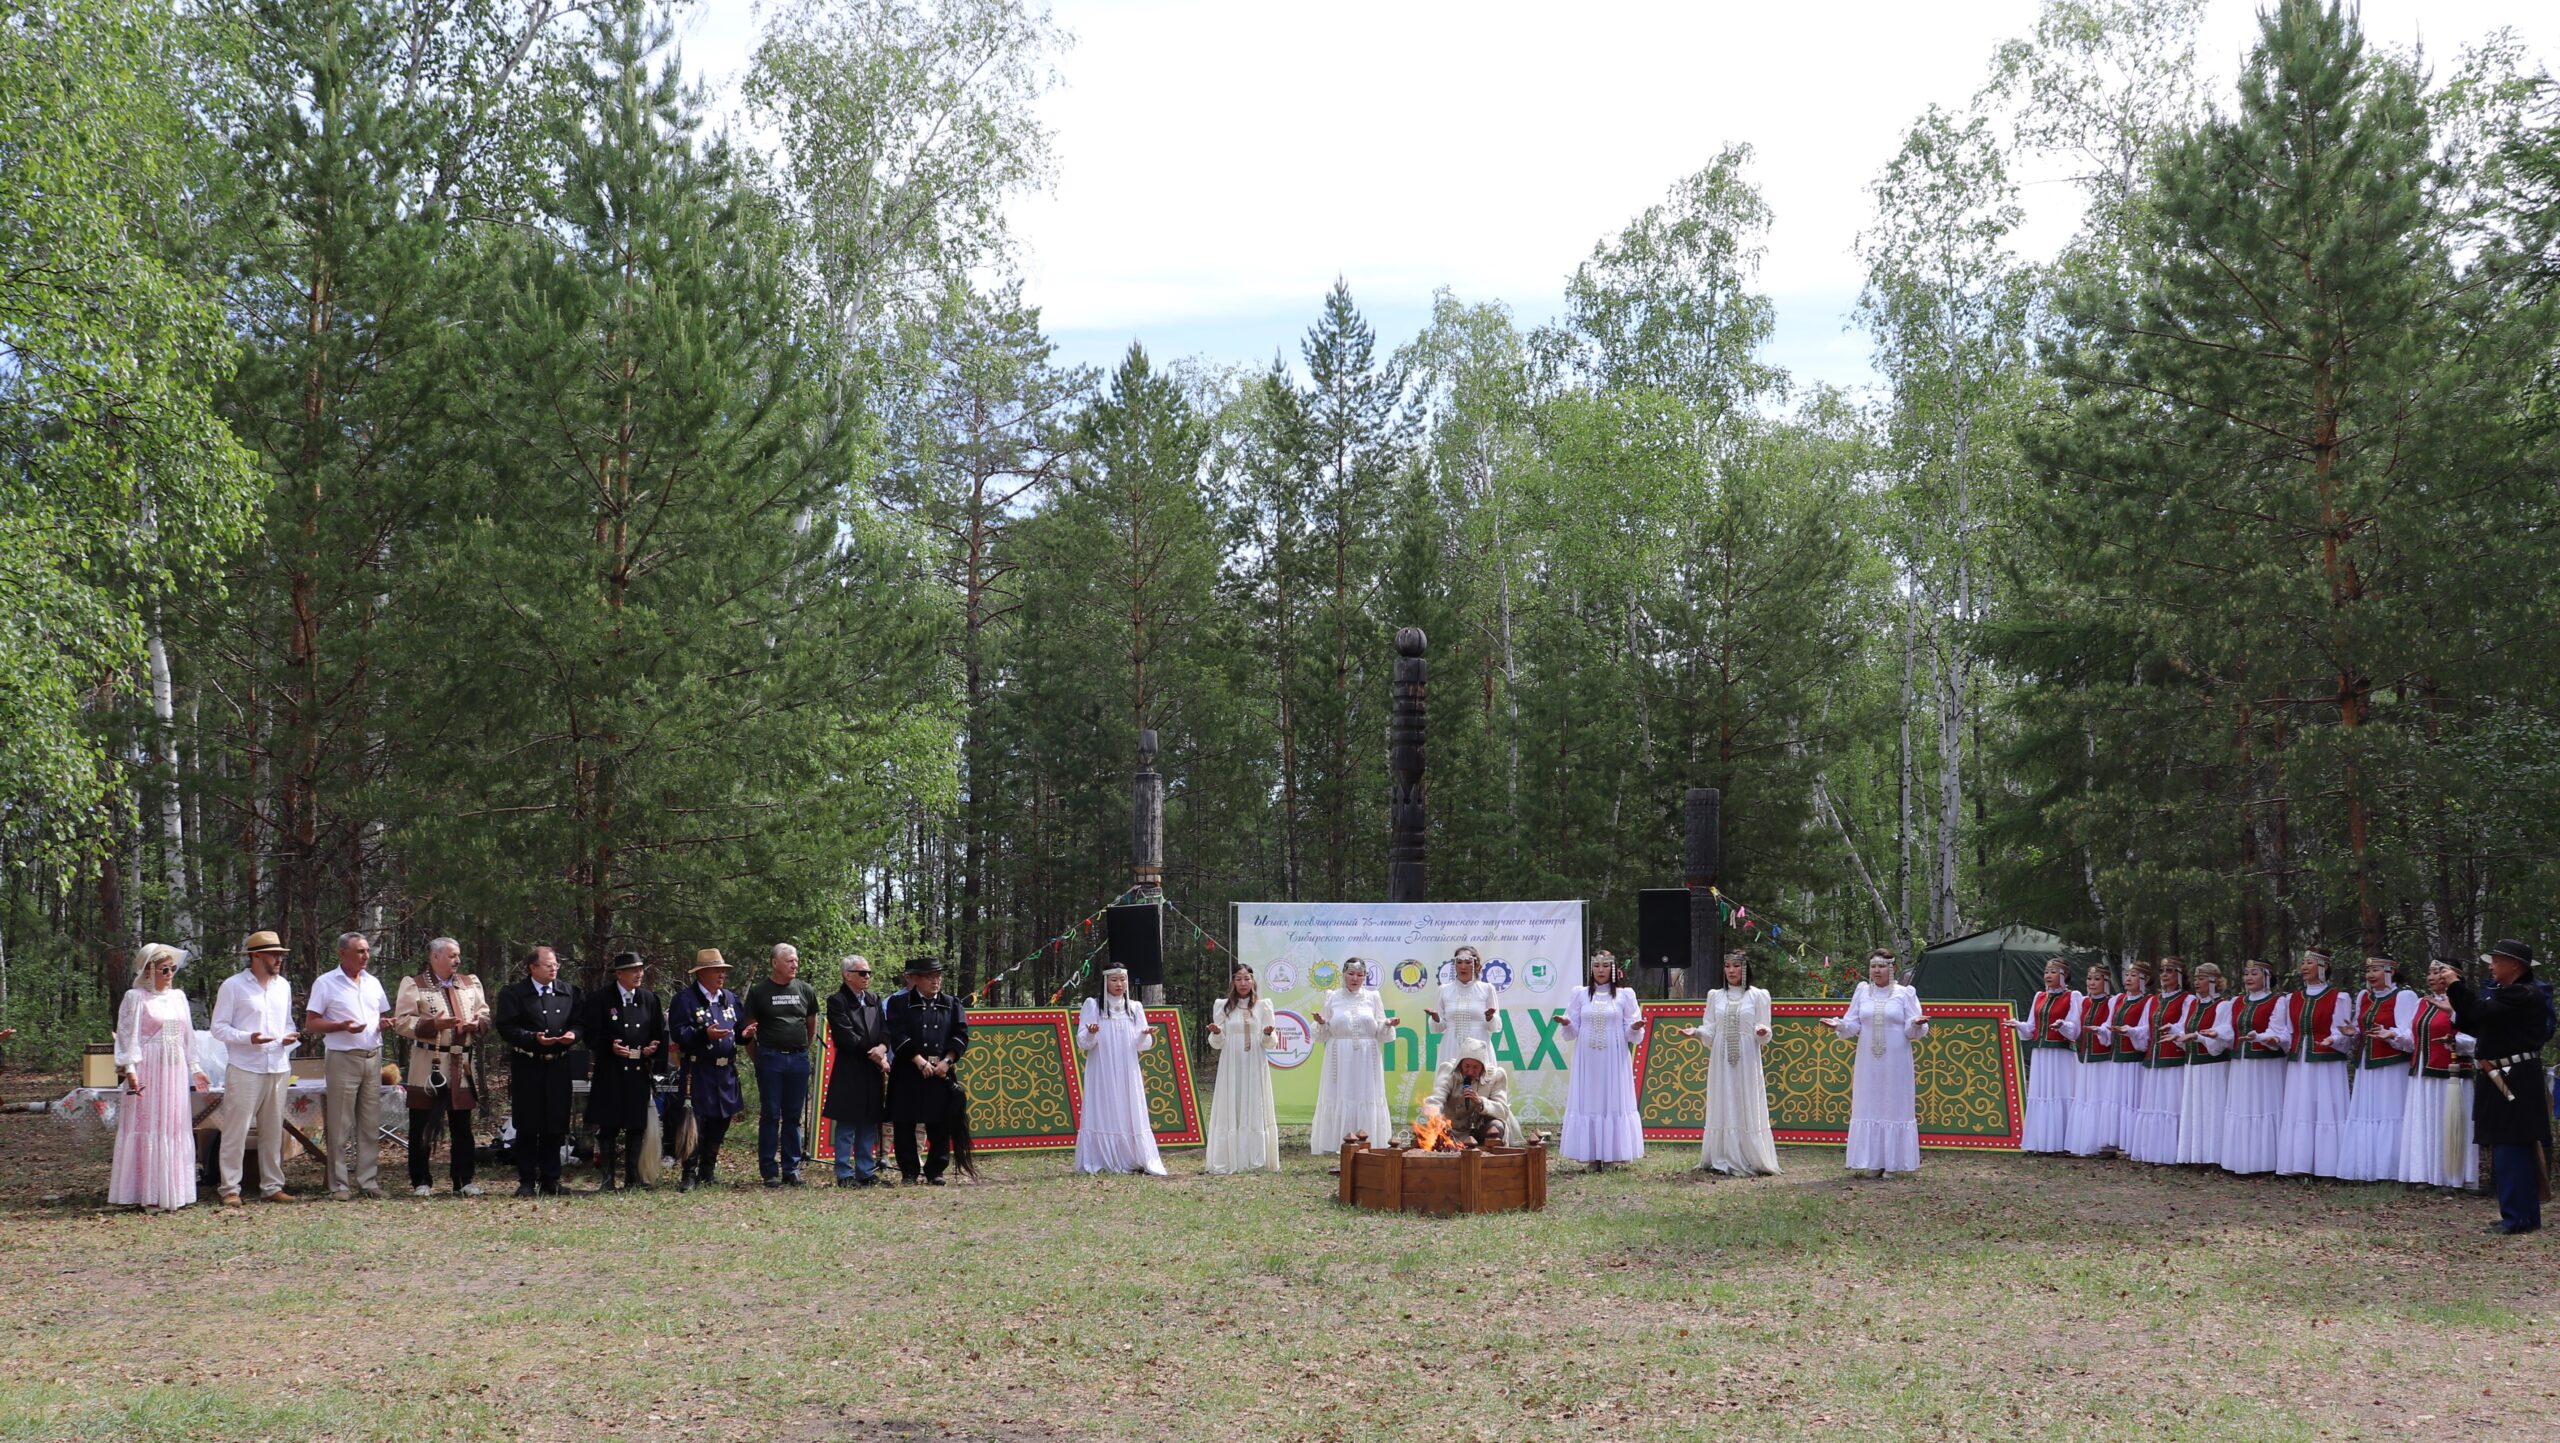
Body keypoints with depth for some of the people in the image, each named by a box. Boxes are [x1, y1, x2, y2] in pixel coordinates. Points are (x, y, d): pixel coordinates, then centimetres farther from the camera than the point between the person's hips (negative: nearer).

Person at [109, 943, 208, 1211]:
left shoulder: (179, 997, 15)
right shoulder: (136, 998, -3)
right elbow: (128, 1036, -8)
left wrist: (195, 1068, 19)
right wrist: (129, 1068, -18)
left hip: (176, 1071, 6)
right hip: (148, 1069, -6)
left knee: (176, 1129, 7)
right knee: (147, 1128, -5)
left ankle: (173, 1191, 12)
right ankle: (147, 1195, -4)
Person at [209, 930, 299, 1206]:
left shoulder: (283, 986, 15)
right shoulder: (233, 986, -4)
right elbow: (219, 1027, -5)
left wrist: (290, 1037, 1)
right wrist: (248, 1038, -20)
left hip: (278, 1067, 6)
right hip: (244, 1069, -6)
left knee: (273, 1131, 9)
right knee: (236, 1131, -6)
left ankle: (272, 1186, 16)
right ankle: (230, 1188, 0)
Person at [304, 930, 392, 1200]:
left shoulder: (373, 982, 14)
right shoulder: (326, 983, -3)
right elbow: (310, 1024, -5)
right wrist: (342, 1026, -19)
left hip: (372, 1057, 5)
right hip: (343, 1059, -5)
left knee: (371, 1124, 6)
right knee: (340, 1127, -3)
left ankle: (368, 1181, 12)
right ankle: (339, 1185, 2)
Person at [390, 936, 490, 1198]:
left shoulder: (470, 983, 14)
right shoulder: (413, 985, -1)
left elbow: (485, 1015, 16)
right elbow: (401, 1021, -8)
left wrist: (476, 1024, -7)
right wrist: (433, 1024, -21)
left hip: (462, 1065, 4)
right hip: (428, 1066, -4)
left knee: (462, 1127, 8)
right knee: (422, 1127, 0)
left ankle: (463, 1181, 14)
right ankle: (421, 1181, 8)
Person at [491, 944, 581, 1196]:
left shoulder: (569, 992, 11)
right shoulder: (512, 993, -2)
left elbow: (578, 1023, 13)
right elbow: (506, 1028, -8)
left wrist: (572, 1034, -9)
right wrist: (534, 1038, -20)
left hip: (557, 1067, 3)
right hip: (527, 1068, -3)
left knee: (555, 1126, 4)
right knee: (527, 1126, 1)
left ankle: (550, 1180, 13)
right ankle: (526, 1181, 9)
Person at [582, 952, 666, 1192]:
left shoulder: (650, 999, 10)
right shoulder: (601, 999, -3)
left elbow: (660, 1032, 14)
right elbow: (591, 1032, -5)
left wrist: (653, 1048, -6)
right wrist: (610, 1046, -21)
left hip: (640, 1071, 4)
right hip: (610, 1072, -4)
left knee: (637, 1126, 6)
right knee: (608, 1126, -1)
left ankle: (632, 1178, 14)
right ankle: (607, 1179, 5)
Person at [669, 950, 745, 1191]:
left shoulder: (730, 998, 15)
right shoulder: (686, 999, -5)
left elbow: (739, 1028, 23)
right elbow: (678, 1033, -12)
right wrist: (705, 1034, -25)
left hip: (726, 1071, 6)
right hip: (698, 1072, -6)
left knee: (720, 1122, 11)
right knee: (695, 1123, -8)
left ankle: (708, 1170, 24)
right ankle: (690, 1174, -1)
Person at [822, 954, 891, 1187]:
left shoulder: (874, 1001, 15)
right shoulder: (837, 1001, -6)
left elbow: (885, 1031, 9)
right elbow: (846, 1037, -13)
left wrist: (882, 1049, -12)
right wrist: (873, 1055, -12)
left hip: (873, 1071, 6)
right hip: (849, 1072, -6)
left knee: (869, 1124, 9)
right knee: (846, 1125, -2)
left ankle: (866, 1172, 15)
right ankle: (845, 1175, 2)